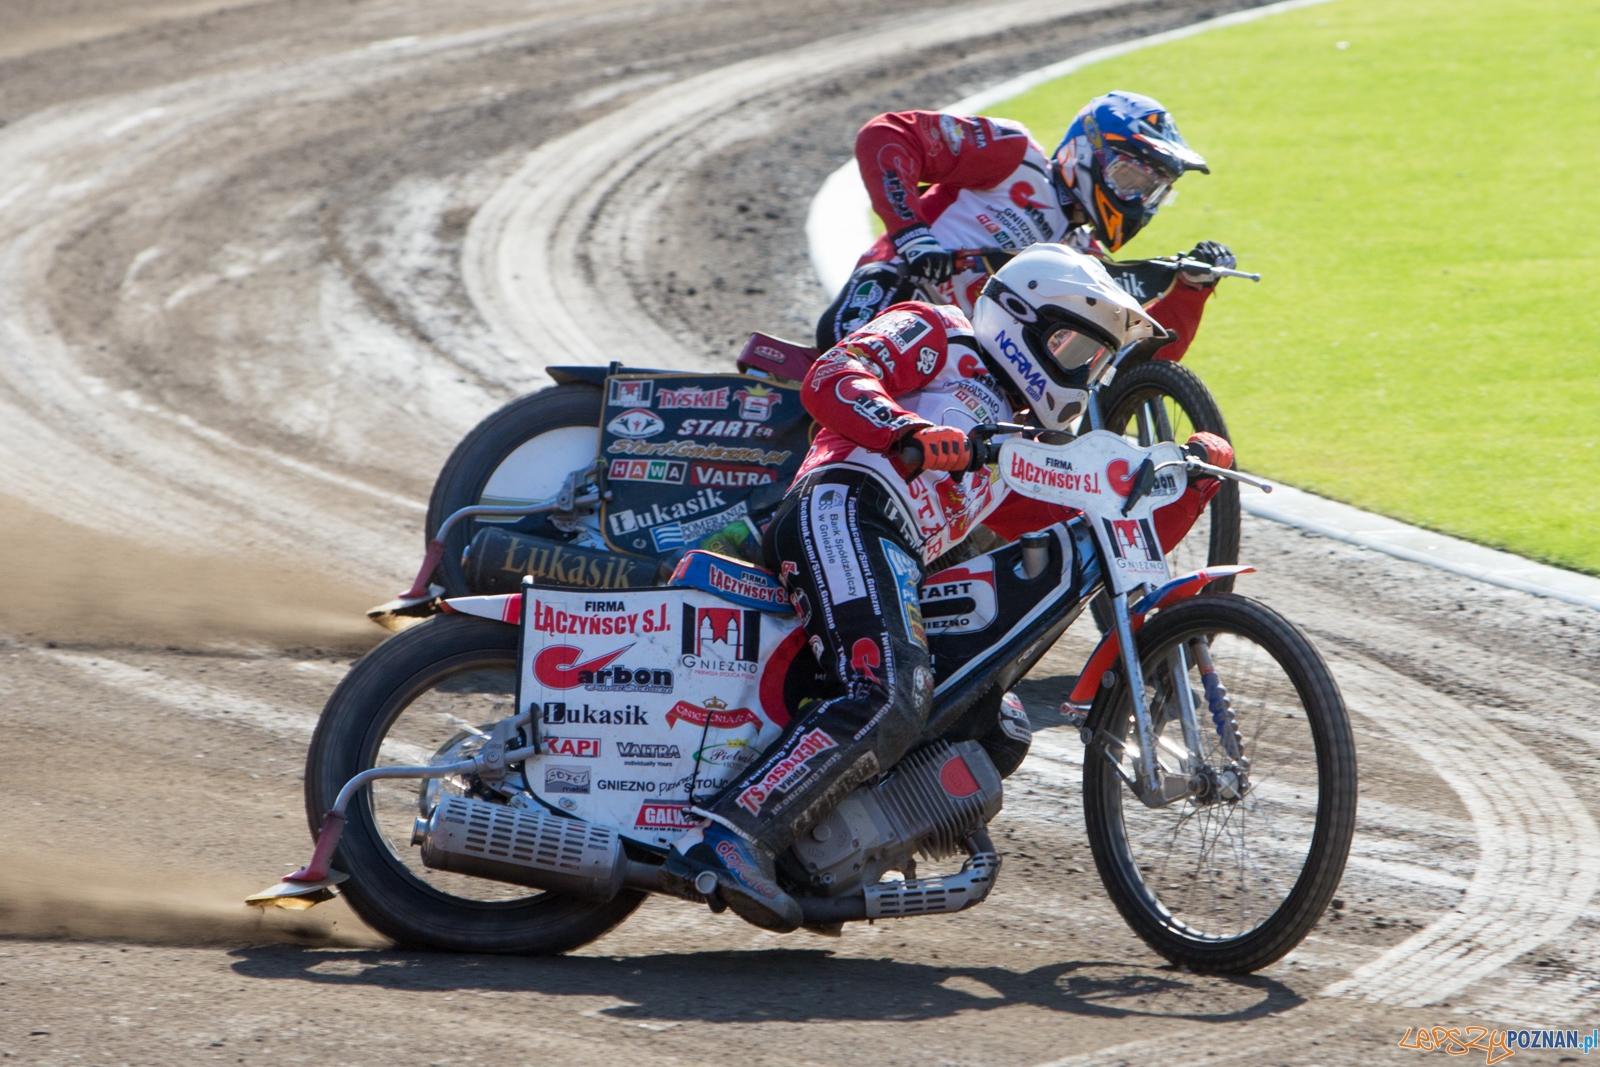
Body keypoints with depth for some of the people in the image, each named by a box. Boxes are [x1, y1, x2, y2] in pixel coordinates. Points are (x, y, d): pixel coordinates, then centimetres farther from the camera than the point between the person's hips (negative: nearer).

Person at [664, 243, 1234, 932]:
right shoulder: (937, 335, 19)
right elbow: (831, 379, 0)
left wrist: (1193, 482, 20)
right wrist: (913, 431, -17)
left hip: (903, 570, 9)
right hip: (846, 512, -9)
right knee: (890, 699, -30)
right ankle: (727, 841, -42)